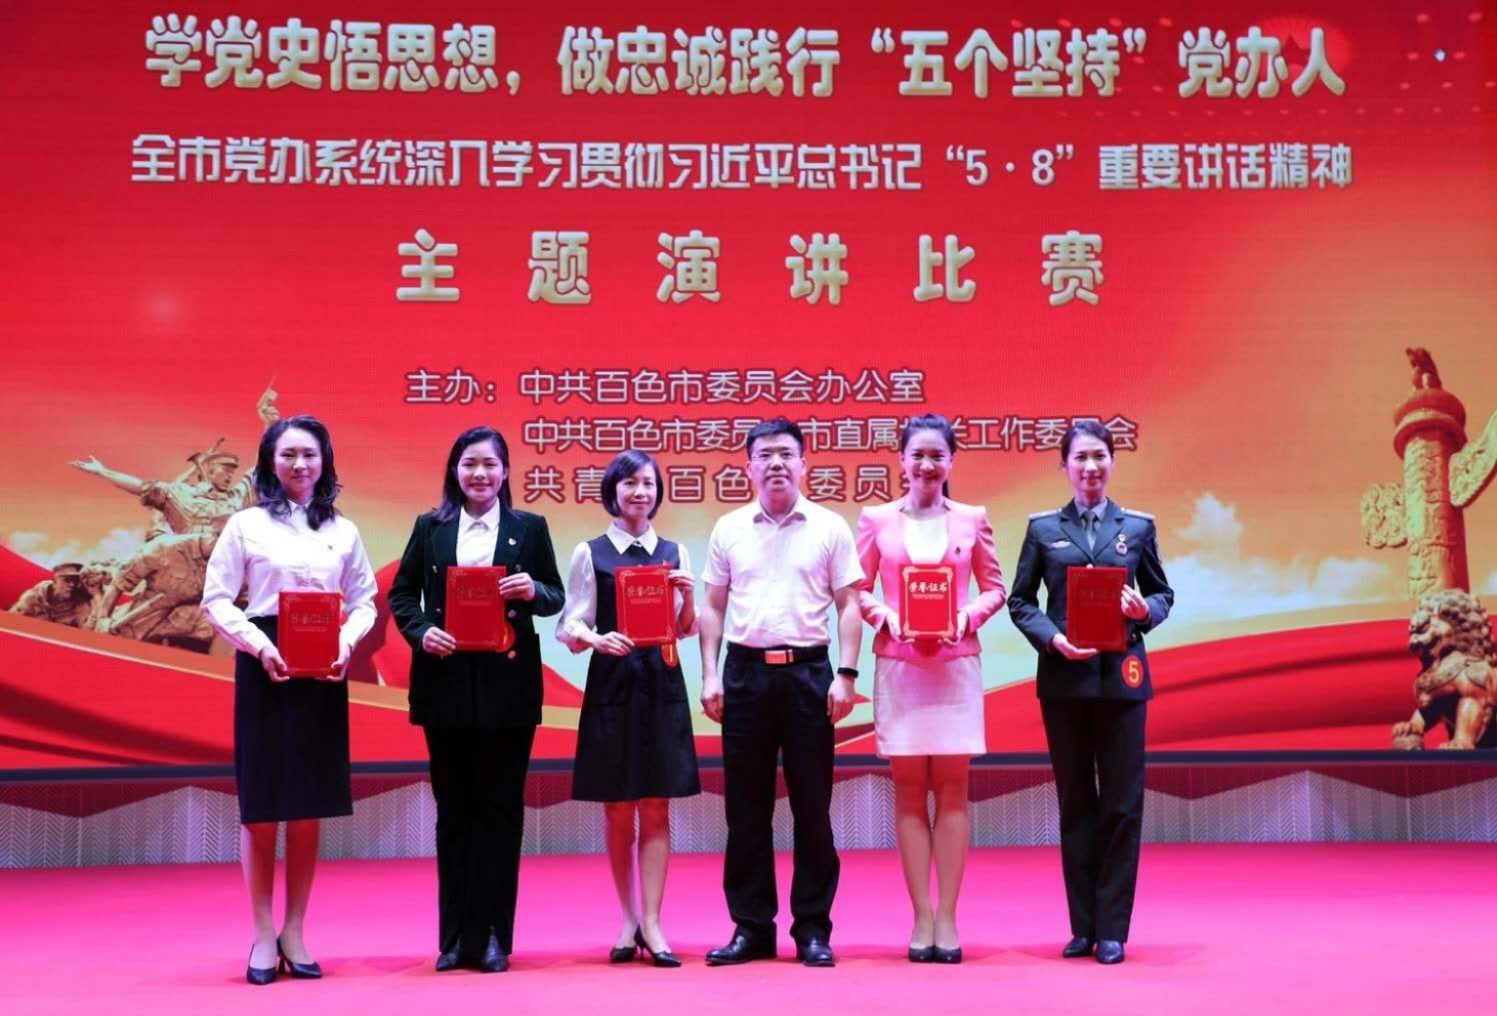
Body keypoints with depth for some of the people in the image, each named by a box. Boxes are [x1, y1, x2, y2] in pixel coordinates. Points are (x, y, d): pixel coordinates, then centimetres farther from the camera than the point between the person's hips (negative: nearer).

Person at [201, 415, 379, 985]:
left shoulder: (343, 531, 9)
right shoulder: (246, 525, 2)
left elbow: (364, 600, 9)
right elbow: (216, 599, -1)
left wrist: (347, 641, -10)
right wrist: (258, 645, -14)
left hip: (324, 672, 2)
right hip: (263, 669, -2)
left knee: (309, 808, 5)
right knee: (262, 806, 0)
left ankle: (295, 935, 14)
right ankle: (264, 937, 10)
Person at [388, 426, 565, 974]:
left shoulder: (530, 527, 5)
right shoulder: (430, 527, 7)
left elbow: (555, 598, 5)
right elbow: (401, 594, 7)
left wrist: (533, 591, -16)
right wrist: (420, 632, -11)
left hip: (507, 685, -1)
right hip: (446, 683, 1)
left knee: (500, 808, 3)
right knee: (454, 810, 8)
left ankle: (492, 935, 11)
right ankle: (454, 937, 16)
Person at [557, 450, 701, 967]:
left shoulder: (673, 552, 8)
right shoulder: (589, 553, 2)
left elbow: (687, 630, 11)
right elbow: (570, 627, -1)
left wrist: (688, 597, -9)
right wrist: (596, 639, -21)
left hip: (662, 686, 1)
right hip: (611, 686, -1)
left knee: (655, 808, 0)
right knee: (617, 809, 5)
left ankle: (651, 924, 2)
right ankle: (628, 920, 17)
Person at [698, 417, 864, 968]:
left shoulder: (829, 528, 3)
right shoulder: (729, 529, 8)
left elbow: (849, 606, 2)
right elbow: (713, 608, 10)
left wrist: (846, 675, -7)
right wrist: (709, 675, 1)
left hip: (808, 671, -2)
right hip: (745, 671, 2)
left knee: (812, 804, 3)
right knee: (745, 805, 6)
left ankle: (813, 928, 12)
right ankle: (751, 927, 15)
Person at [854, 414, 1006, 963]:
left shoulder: (972, 519, 5)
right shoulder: (876, 519, 4)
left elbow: (994, 588, 8)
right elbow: (857, 590, 6)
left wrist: (968, 616, -10)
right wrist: (885, 617, -12)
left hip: (956, 665, 0)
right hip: (898, 665, 0)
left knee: (952, 789, 1)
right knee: (908, 790, 2)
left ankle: (947, 918, 6)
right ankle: (922, 919, 7)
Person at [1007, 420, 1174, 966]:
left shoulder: (1138, 526, 8)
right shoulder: (1043, 528, 7)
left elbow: (1162, 594, 12)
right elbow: (1020, 600, 6)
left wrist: (1145, 610, -10)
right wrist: (1052, 638, -11)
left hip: (1121, 676, 0)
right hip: (1063, 677, 0)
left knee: (1122, 803, 0)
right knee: (1075, 802, 7)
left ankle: (1113, 930, 8)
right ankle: (1083, 927, 14)